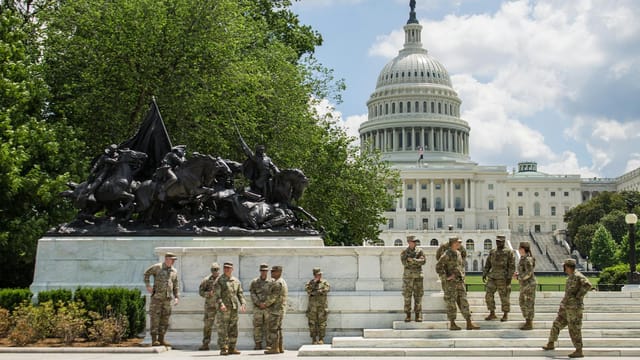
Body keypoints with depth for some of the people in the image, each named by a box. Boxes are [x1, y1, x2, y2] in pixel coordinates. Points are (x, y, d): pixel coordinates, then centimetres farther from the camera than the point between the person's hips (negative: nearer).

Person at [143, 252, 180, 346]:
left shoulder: (174, 271, 11)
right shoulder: (157, 267, -3)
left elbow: (176, 285, 15)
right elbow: (146, 273, 6)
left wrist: (177, 297, 6)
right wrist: (148, 285, -4)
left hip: (167, 298, 5)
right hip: (157, 297, -5)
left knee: (165, 319, 5)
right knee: (155, 318, -5)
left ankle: (161, 339, 12)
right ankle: (154, 340, -3)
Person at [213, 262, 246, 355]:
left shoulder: (236, 281, 14)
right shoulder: (219, 280, -2)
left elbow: (240, 293, 13)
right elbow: (217, 294, -10)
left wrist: (243, 303, -3)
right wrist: (221, 304, -25)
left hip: (234, 308, 5)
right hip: (224, 309, -5)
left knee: (233, 329, 7)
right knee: (222, 329, -5)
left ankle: (231, 348, 14)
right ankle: (223, 349, -2)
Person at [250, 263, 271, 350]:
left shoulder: (271, 282, 4)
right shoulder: (255, 282, 6)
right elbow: (253, 295, 0)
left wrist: (266, 303, -11)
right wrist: (259, 303, -11)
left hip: (268, 307, -1)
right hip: (257, 308, 1)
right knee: (257, 326, 0)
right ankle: (258, 344, 4)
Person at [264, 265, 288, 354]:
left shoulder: (278, 283, -17)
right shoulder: (282, 282, 17)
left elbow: (273, 297, -19)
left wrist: (265, 304, -6)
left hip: (275, 309, -10)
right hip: (280, 309, 10)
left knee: (273, 329, -7)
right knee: (278, 328, 12)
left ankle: (275, 348, -6)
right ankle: (280, 348, 13)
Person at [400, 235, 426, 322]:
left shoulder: (419, 251, 5)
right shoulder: (404, 252, 2)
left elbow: (423, 261, -11)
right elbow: (404, 262, -14)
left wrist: (412, 260, -20)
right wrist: (416, 262, -16)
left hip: (418, 276, 1)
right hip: (408, 276, 0)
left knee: (418, 296, 0)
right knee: (407, 296, 0)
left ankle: (418, 316, 6)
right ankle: (408, 316, 6)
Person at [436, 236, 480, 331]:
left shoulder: (458, 253, 13)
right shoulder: (447, 254, -12)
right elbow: (438, 267, -18)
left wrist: (463, 275, 16)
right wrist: (446, 277, -17)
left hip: (460, 282, 7)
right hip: (451, 283, -7)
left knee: (464, 302, 4)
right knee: (451, 303, 0)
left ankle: (469, 323, 4)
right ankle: (452, 324, 7)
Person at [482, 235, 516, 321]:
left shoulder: (509, 252, -5)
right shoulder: (492, 252, 11)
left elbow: (512, 266, -10)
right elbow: (487, 264, 15)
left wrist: (509, 278, -17)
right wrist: (484, 274, 6)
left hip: (503, 278, -5)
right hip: (492, 278, 5)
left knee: (504, 297, 0)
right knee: (489, 295, -1)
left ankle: (505, 315, 13)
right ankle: (492, 314, 9)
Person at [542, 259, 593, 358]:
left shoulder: (577, 276, -17)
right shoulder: (571, 276, 12)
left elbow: (588, 285, -31)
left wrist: (578, 297, -24)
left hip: (574, 307, -10)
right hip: (566, 306, 10)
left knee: (574, 329, -5)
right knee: (557, 324, 16)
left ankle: (579, 351, 2)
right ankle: (551, 344, 28)